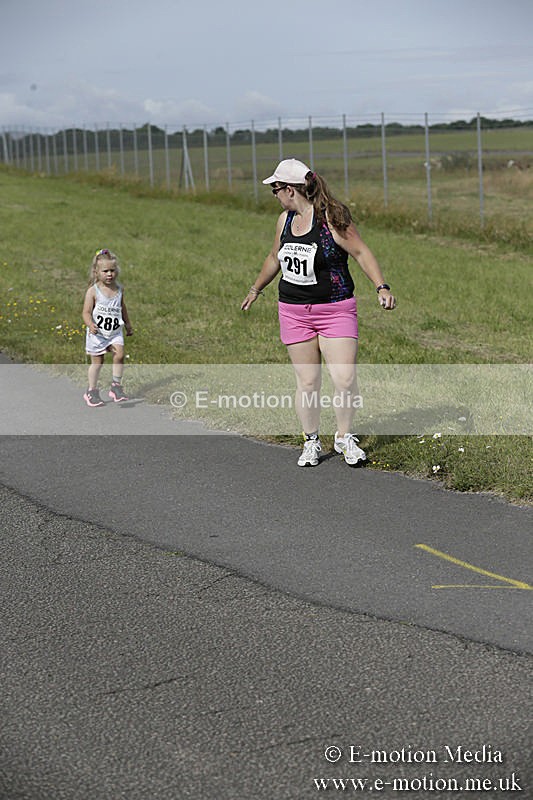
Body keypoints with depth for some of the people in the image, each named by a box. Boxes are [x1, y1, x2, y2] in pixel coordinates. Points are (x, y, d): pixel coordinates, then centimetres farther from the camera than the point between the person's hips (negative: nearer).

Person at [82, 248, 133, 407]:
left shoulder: (119, 289, 2)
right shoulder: (93, 291, -13)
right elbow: (86, 312, -15)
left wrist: (128, 325, 27)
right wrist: (91, 325, -34)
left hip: (115, 332, 3)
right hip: (97, 333, -3)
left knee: (119, 355, -16)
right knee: (97, 362, 4)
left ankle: (116, 385, -3)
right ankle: (92, 391, 19)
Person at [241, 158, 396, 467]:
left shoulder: (332, 218, -11)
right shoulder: (285, 220, 8)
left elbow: (361, 252, -10)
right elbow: (275, 258, 25)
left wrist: (382, 287, -22)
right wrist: (256, 289, 36)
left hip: (335, 311, -4)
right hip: (294, 312, 4)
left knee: (345, 380, -9)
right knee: (307, 383, 3)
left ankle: (345, 438, 10)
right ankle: (311, 442, 18)